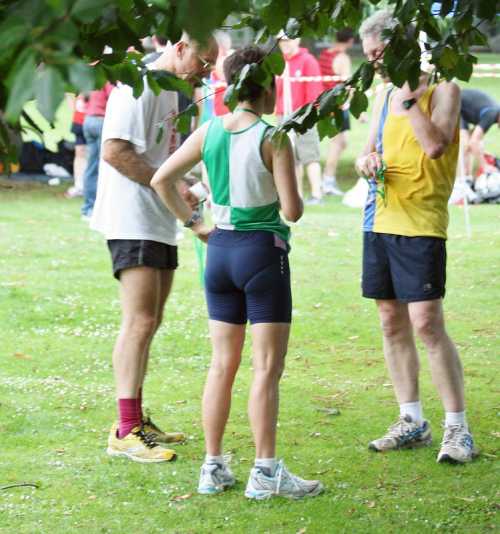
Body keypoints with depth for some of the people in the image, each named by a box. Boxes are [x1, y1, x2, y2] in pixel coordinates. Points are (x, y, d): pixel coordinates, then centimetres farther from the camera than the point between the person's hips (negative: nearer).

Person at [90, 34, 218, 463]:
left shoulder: (170, 90, 18)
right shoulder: (139, 88, -13)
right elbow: (114, 151, -21)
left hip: (160, 225, 10)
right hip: (132, 222, -10)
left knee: (149, 324, 12)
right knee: (140, 322, -14)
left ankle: (137, 421, 19)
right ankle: (125, 432, -15)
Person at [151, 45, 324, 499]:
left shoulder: (208, 133, 2)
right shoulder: (273, 139, -13)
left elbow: (161, 180, 5)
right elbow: (292, 210, -13)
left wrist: (194, 223, 11)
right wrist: (296, 194, 8)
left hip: (220, 250, 6)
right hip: (263, 253, -6)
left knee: (222, 364, 12)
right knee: (268, 368, -1)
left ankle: (214, 466, 14)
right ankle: (265, 472, -1)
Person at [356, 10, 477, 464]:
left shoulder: (442, 89, -6)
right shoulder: (386, 95, 15)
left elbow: (436, 145, -20)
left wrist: (409, 97, -18)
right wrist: (367, 159, 0)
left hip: (421, 225, -8)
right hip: (380, 221, 8)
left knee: (426, 323, -13)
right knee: (392, 323, 9)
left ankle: (458, 428, -7)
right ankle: (411, 422, 18)